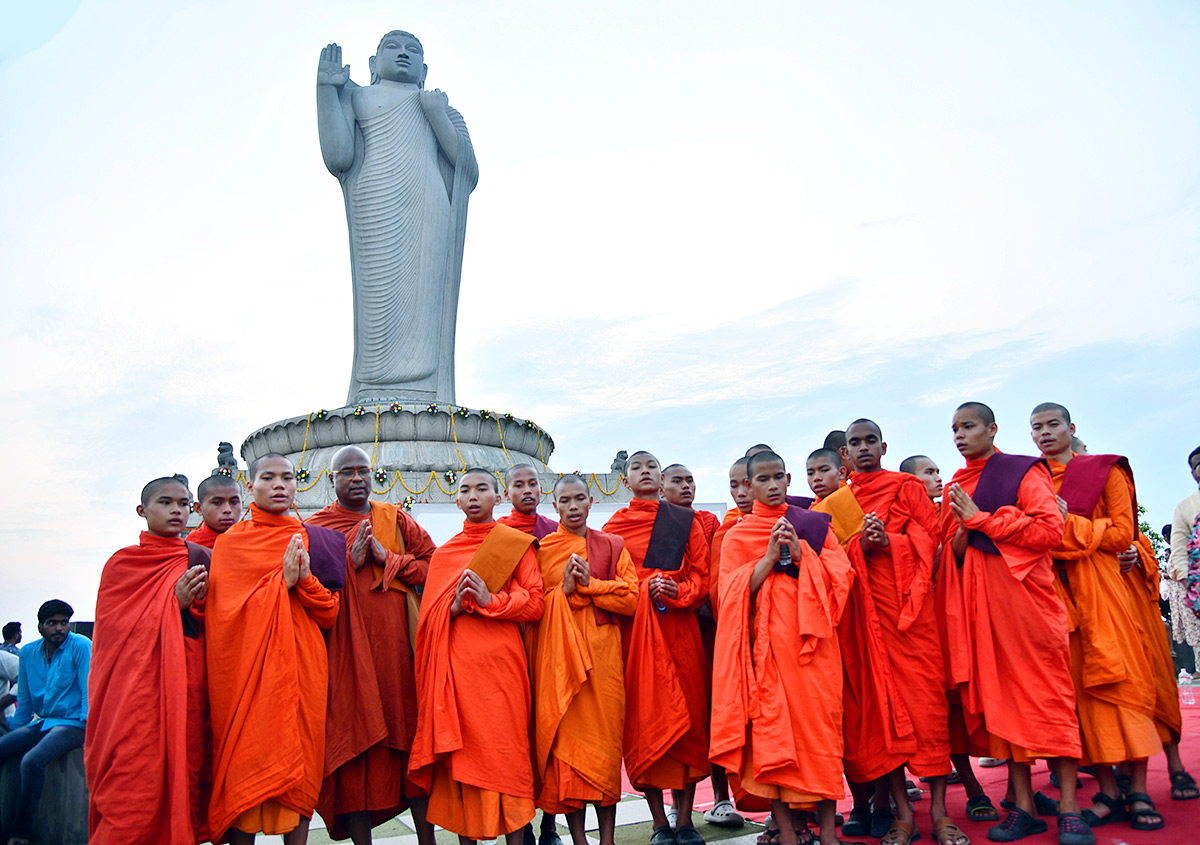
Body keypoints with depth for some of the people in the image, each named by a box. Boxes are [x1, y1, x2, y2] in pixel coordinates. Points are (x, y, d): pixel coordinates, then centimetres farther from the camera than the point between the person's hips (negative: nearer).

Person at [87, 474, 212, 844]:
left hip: (186, 686, 3)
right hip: (135, 686, -2)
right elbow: (113, 630, -1)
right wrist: (174, 602, -11)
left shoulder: (201, 559, 12)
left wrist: (194, 604, -9)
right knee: (135, 801, -10)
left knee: (182, 781, -2)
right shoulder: (122, 563, 6)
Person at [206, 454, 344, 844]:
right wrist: (281, 583, -14)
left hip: (300, 667, 1)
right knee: (244, 761, -5)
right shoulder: (228, 542, 8)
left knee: (298, 766, -1)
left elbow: (331, 615, 6)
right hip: (245, 668, -1)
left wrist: (305, 580, -13)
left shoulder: (315, 540, 11)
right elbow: (220, 614, -4)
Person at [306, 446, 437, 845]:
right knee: (354, 744, -3)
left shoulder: (396, 519, 13)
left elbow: (433, 564, 7)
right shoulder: (315, 527, 8)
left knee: (413, 736, 3)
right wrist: (350, 562, -12)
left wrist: (387, 558, -6)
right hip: (346, 649, -1)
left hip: (398, 644, 2)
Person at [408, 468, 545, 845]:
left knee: (505, 747, -4)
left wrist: (491, 601, -14)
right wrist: (453, 608, -7)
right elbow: (429, 614, 14)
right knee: (459, 750, 1)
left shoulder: (516, 543, 6)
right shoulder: (443, 553, 15)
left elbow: (535, 602, 0)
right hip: (456, 663, 3)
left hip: (500, 661, -3)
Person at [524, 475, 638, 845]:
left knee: (605, 736, -2)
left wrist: (589, 583, -9)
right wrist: (564, 588, -12)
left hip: (601, 651, 1)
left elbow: (631, 598, 2)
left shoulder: (612, 546, 12)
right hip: (556, 653, 0)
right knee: (565, 737, -4)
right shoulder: (541, 549, 9)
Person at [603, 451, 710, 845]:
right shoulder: (613, 526, 11)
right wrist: (645, 590, -9)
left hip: (679, 626, 1)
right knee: (643, 719, -2)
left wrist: (678, 592, -12)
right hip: (632, 629, 0)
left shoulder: (686, 520, 12)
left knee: (686, 716, 0)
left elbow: (701, 573, 6)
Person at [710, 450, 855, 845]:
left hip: (811, 637, 1)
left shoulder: (815, 524, 14)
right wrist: (769, 556, -10)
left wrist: (800, 553, -9)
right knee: (770, 722, -6)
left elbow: (840, 575, 5)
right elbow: (734, 594, 0)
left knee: (819, 718, -5)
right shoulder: (737, 535, 11)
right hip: (766, 641, 0)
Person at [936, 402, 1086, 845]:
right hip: (975, 601, 5)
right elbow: (947, 553, 17)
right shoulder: (954, 488, 17)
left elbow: (1050, 529, -11)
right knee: (998, 694, 3)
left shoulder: (1025, 471, 1)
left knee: (1044, 691, -5)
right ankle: (1023, 805, 9)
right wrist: (959, 538, -6)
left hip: (1022, 592, -5)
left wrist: (981, 519, -10)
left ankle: (1069, 807, 0)